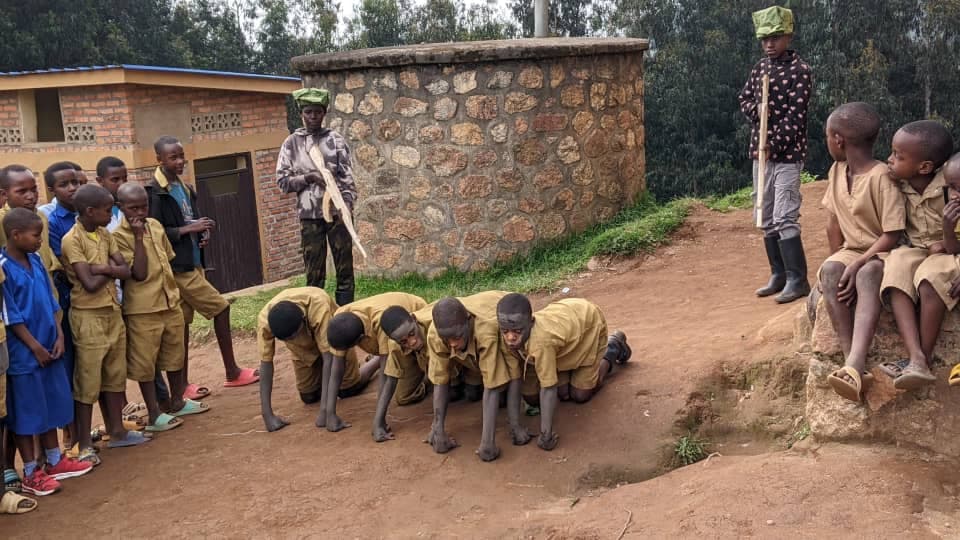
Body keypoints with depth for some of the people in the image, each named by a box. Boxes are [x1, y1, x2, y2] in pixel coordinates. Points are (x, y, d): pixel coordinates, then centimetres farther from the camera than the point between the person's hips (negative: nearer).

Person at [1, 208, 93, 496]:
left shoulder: (35, 260, 5)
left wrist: (58, 336, 2)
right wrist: (35, 347, -13)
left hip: (48, 347, 7)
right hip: (24, 353, -7)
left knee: (52, 404, 17)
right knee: (27, 411, 4)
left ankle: (55, 460, 31)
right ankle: (31, 473, 15)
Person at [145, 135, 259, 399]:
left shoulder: (185, 189, 14)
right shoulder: (154, 192, -12)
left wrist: (200, 234, 1)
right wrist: (189, 229, -19)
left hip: (192, 264, 8)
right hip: (178, 268, -8)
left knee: (183, 324, 10)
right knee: (221, 309, -4)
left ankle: (183, 385, 15)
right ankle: (232, 372, 8)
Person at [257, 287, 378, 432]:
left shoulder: (318, 308, -45)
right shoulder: (264, 320, -36)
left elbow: (328, 358, -42)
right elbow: (266, 364, -30)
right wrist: (267, 414, -33)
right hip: (304, 348, 3)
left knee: (348, 390, 6)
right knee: (309, 397, 5)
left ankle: (378, 361, 32)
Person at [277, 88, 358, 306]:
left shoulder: (336, 140, 4)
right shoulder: (291, 143, 6)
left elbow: (348, 178, -1)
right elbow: (282, 181, 4)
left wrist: (347, 208, -15)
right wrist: (308, 178, -12)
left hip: (337, 212, 0)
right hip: (309, 215, 1)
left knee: (345, 268, 3)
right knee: (314, 273, 4)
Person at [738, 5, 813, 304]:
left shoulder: (800, 70, -10)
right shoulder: (760, 67, 11)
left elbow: (795, 115, -16)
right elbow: (744, 100, 16)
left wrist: (774, 144, -22)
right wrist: (757, 109, -6)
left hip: (787, 153, -7)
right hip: (761, 151, 7)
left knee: (784, 218, -12)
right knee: (766, 218, 11)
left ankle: (797, 280, -5)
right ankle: (778, 275, 21)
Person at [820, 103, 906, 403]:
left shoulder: (881, 176, -18)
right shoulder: (837, 171, 4)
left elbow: (892, 234, -20)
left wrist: (857, 265, -27)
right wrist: (838, 262, 2)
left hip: (883, 254, -6)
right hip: (852, 251, 6)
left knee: (866, 275, -38)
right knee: (829, 271, -28)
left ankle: (855, 366, -54)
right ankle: (851, 361, -36)